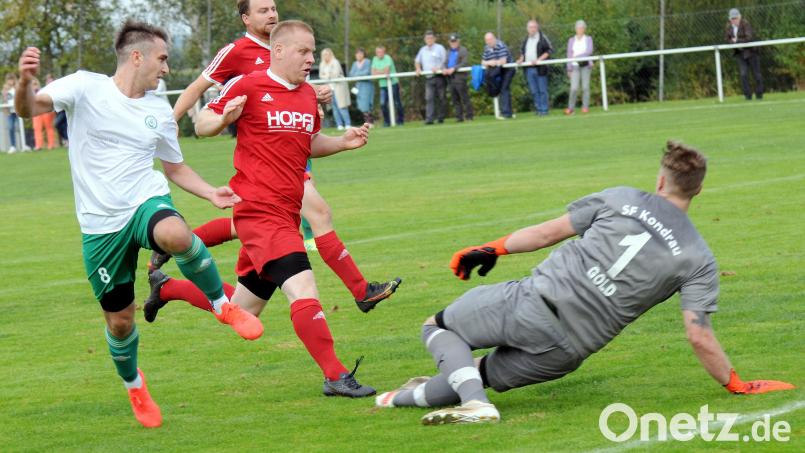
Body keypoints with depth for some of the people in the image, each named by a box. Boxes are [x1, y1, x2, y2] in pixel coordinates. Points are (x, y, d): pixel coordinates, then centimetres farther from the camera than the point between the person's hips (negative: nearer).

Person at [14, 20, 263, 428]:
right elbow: (28, 109, -19)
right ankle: (133, 384, 38)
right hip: (101, 224, -1)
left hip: (147, 202, 1)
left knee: (175, 235, -37)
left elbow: (176, 168, 22)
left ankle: (222, 305, -13)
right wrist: (25, 82, -42)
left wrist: (211, 193, 4)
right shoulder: (85, 87, -5)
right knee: (119, 320, 6)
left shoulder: (160, 112, 8)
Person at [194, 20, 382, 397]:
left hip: (285, 212, 8)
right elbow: (202, 125, 0)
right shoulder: (248, 86, -6)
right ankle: (335, 377, -22)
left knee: (244, 309, 17)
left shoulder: (308, 95, 14)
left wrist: (344, 142, 9)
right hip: (259, 208, -8)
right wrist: (224, 118, -22)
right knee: (302, 287, -22)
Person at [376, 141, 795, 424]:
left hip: (530, 302, -2)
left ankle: (473, 401, -7)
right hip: (566, 351, 2)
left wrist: (493, 248, 18)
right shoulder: (698, 260, 0)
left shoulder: (620, 199, 1)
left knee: (438, 328, 17)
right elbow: (699, 336, -8)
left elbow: (549, 232, 5)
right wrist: (737, 384, 5)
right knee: (485, 374, 27)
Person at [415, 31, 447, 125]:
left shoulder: (439, 48, 2)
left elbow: (444, 60, -3)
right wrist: (418, 68, 8)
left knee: (440, 98, 3)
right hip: (428, 78, 3)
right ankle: (429, 118, -18)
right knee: (429, 98, -10)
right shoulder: (423, 50, 17)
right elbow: (417, 61, 28)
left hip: (439, 76, -3)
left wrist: (438, 68, -17)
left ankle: (441, 117, 12)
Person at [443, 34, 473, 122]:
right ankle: (459, 116, 8)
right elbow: (445, 62, 17)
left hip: (460, 78, -7)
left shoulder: (463, 50, 0)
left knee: (464, 98, -7)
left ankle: (469, 116, -4)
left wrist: (453, 69, -19)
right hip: (450, 78, 7)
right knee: (455, 99, 5)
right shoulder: (449, 52, 22)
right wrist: (445, 68, -5)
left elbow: (464, 63, -11)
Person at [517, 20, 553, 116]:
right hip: (529, 68, 6)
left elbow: (549, 50, -6)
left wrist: (539, 59, -14)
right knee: (534, 91, 6)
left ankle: (544, 110, 1)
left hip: (540, 67, -6)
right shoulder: (526, 40, 16)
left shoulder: (542, 38, -2)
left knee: (542, 90, -3)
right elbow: (522, 52, 26)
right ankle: (538, 109, 12)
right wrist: (521, 59, 4)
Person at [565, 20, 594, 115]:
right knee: (574, 88, -9)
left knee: (585, 87, -3)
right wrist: (569, 69, 5)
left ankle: (585, 107, 2)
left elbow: (589, 51, -7)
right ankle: (571, 108, -3)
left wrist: (578, 56, -17)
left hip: (585, 65, 0)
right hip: (575, 66, 0)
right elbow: (569, 55, 9)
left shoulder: (588, 39, 7)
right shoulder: (571, 40, 11)